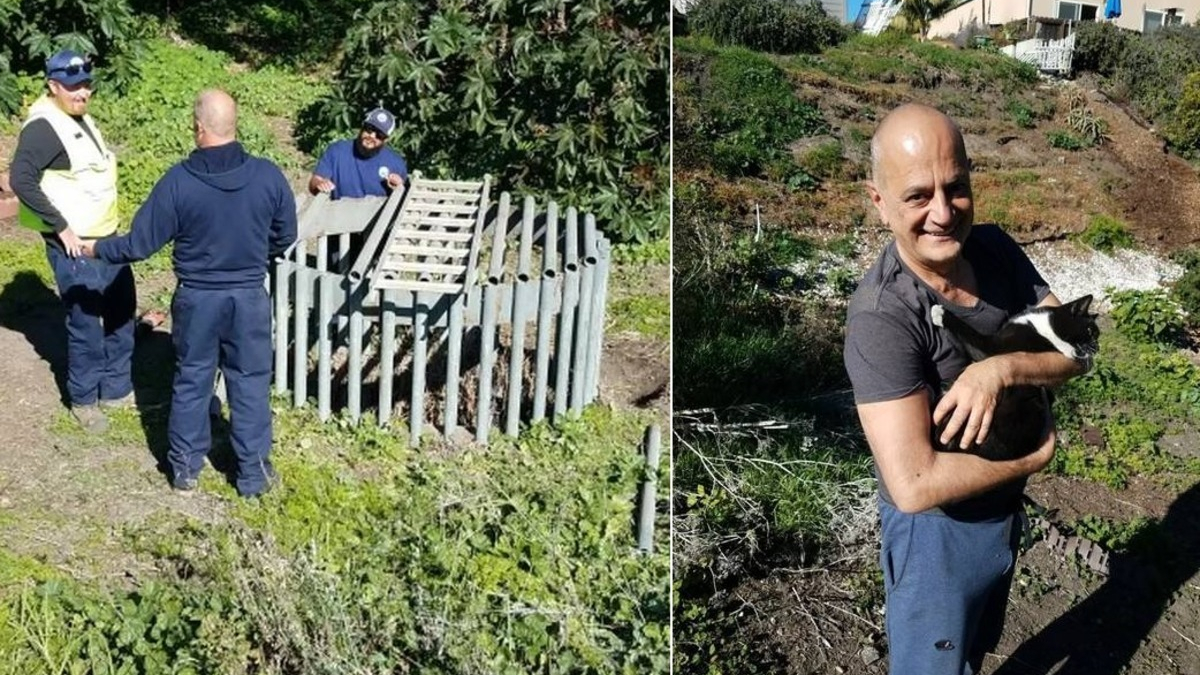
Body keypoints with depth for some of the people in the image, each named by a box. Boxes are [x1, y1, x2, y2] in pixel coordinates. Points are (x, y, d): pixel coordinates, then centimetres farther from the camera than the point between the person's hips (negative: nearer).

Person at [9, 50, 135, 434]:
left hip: (106, 237, 9)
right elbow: (21, 180, -27)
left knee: (122, 312, 15)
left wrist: (108, 233, 15)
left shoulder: (80, 119, 10)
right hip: (74, 245, -9)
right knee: (85, 323, 0)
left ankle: (116, 389, 29)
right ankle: (83, 400, 16)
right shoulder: (44, 127, -18)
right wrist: (61, 227, -24)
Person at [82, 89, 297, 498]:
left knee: (191, 382, 15)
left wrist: (96, 250, 8)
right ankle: (253, 472, 18)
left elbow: (140, 244, -10)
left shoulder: (178, 181, -17)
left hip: (196, 299, 0)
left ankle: (185, 467, 27)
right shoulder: (268, 175, -12)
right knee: (250, 383, 12)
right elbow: (285, 236, 2)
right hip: (249, 297, 1)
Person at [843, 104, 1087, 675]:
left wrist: (1000, 369, -30)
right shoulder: (880, 316, -33)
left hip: (1003, 510, 7)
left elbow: (1074, 346, -9)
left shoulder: (996, 249, -11)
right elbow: (915, 485, -36)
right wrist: (1034, 459, -22)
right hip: (936, 530, -7)